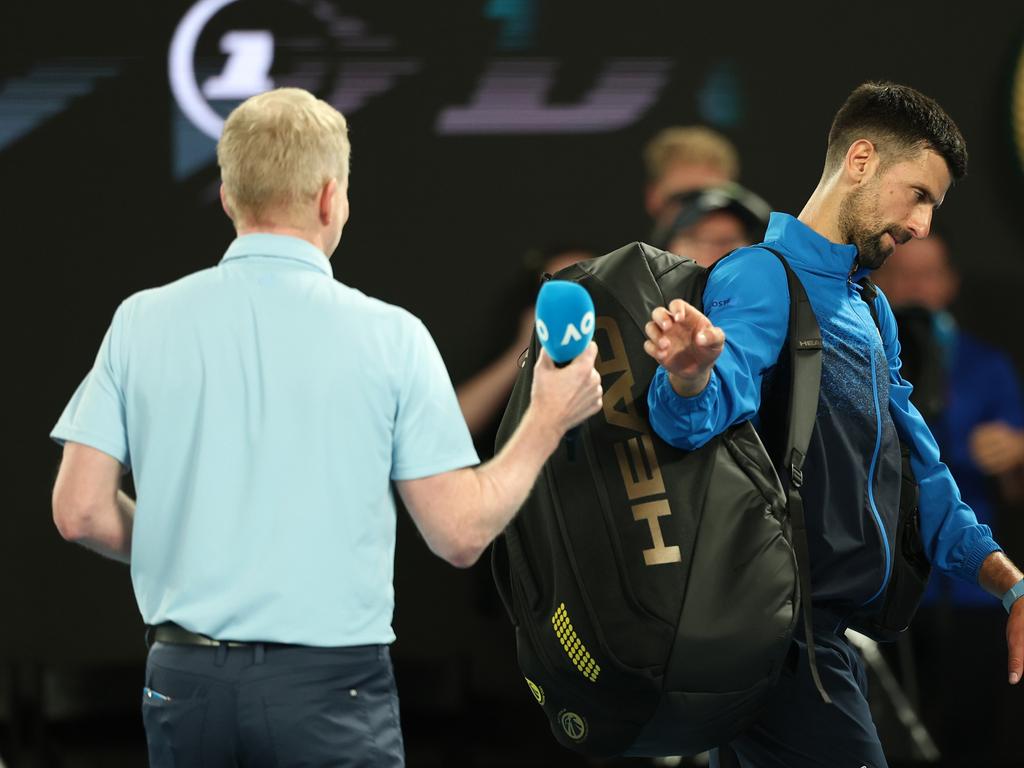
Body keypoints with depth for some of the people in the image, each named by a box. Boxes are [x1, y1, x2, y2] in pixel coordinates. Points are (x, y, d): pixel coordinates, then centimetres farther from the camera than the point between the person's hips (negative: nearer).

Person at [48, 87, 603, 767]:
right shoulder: (389, 336, -5)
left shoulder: (142, 322, 1)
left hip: (184, 684, 3)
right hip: (330, 686, -3)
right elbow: (461, 534, -4)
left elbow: (81, 513, 0)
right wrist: (548, 423, 10)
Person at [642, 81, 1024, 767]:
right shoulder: (763, 278, -10)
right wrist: (691, 373, -54)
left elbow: (915, 467, 23)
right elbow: (705, 411, -30)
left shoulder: (871, 311, 20)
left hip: (834, 631, 10)